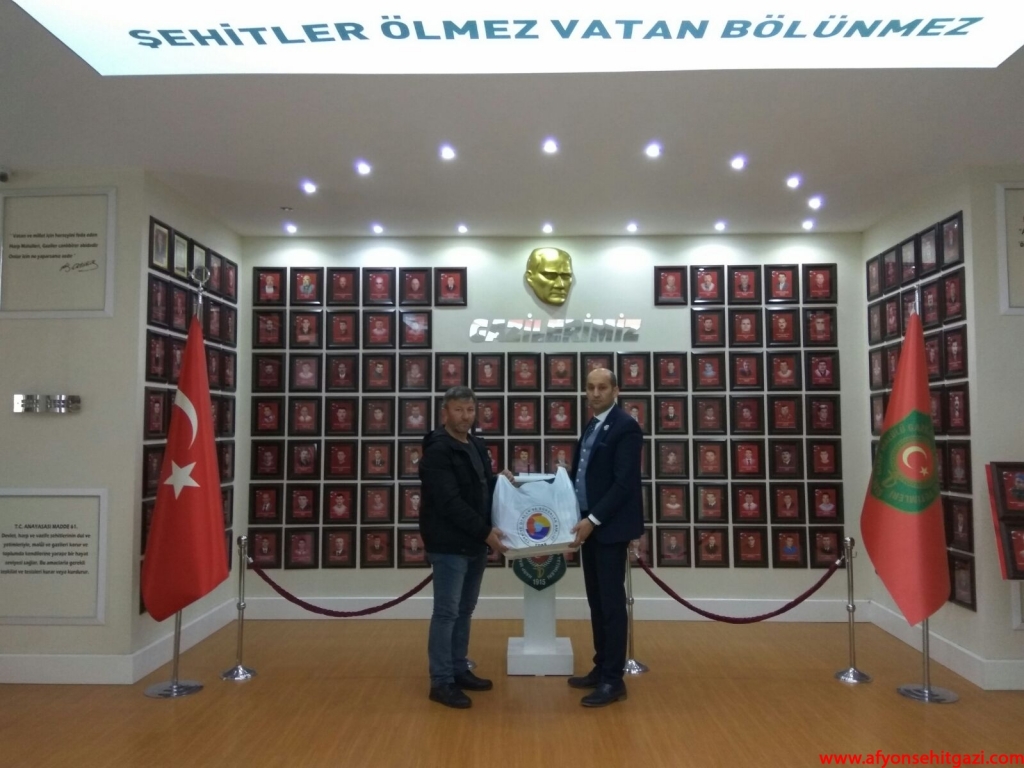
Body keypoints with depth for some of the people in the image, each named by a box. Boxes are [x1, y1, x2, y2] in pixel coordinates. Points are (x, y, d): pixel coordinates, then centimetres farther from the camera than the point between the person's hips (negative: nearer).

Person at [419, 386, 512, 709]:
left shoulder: (477, 445, 11)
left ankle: (459, 670, 28)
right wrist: (486, 531, -22)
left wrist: (501, 479, 1)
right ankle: (441, 681, 9)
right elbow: (449, 502, -23)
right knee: (446, 612, -1)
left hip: (474, 543, 9)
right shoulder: (437, 451, -16)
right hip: (449, 545, -9)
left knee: (465, 610, 16)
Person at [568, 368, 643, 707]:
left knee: (611, 602, -2)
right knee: (596, 601, 14)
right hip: (590, 524, 8)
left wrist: (593, 519, -21)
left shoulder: (626, 427, -13)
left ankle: (613, 680, 7)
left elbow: (624, 483, -19)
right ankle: (601, 668, 24)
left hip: (610, 527, -8)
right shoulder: (591, 427, 14)